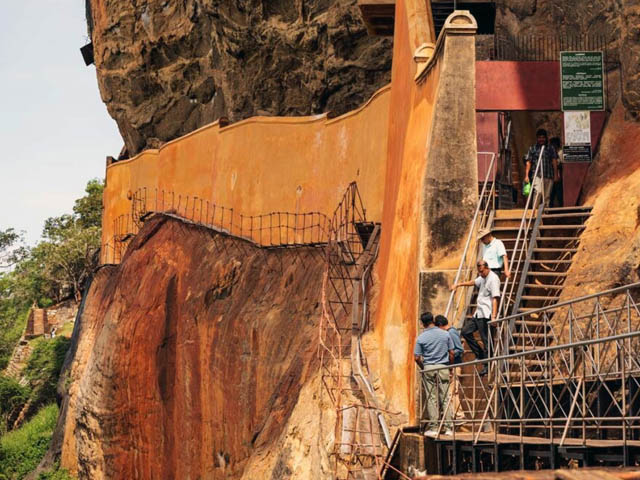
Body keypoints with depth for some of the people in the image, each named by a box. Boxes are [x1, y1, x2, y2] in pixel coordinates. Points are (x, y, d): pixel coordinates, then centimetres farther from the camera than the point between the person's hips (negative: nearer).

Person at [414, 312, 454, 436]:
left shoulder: (421, 338, -5)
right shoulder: (445, 334, 1)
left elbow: (417, 357, -5)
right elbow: (451, 353, 3)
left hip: (428, 369, -1)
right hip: (443, 368, 2)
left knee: (431, 399, 3)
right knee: (445, 398, 5)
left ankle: (433, 427, 2)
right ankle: (448, 428, 3)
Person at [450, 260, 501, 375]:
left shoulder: (493, 279, -14)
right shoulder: (483, 277, 15)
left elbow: (495, 299, -21)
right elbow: (473, 282, 37)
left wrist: (493, 316, -29)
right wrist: (458, 285, 44)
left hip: (486, 315, -10)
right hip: (479, 314, 10)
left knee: (486, 340, -7)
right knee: (466, 331, 11)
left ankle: (488, 366, -2)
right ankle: (480, 355, 15)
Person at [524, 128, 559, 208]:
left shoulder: (551, 149, 13)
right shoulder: (532, 149, 9)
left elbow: (554, 161, 10)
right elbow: (528, 162, 6)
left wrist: (556, 174, 3)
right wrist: (526, 175, -2)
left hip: (549, 175, 2)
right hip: (537, 175, -2)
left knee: (547, 196, 4)